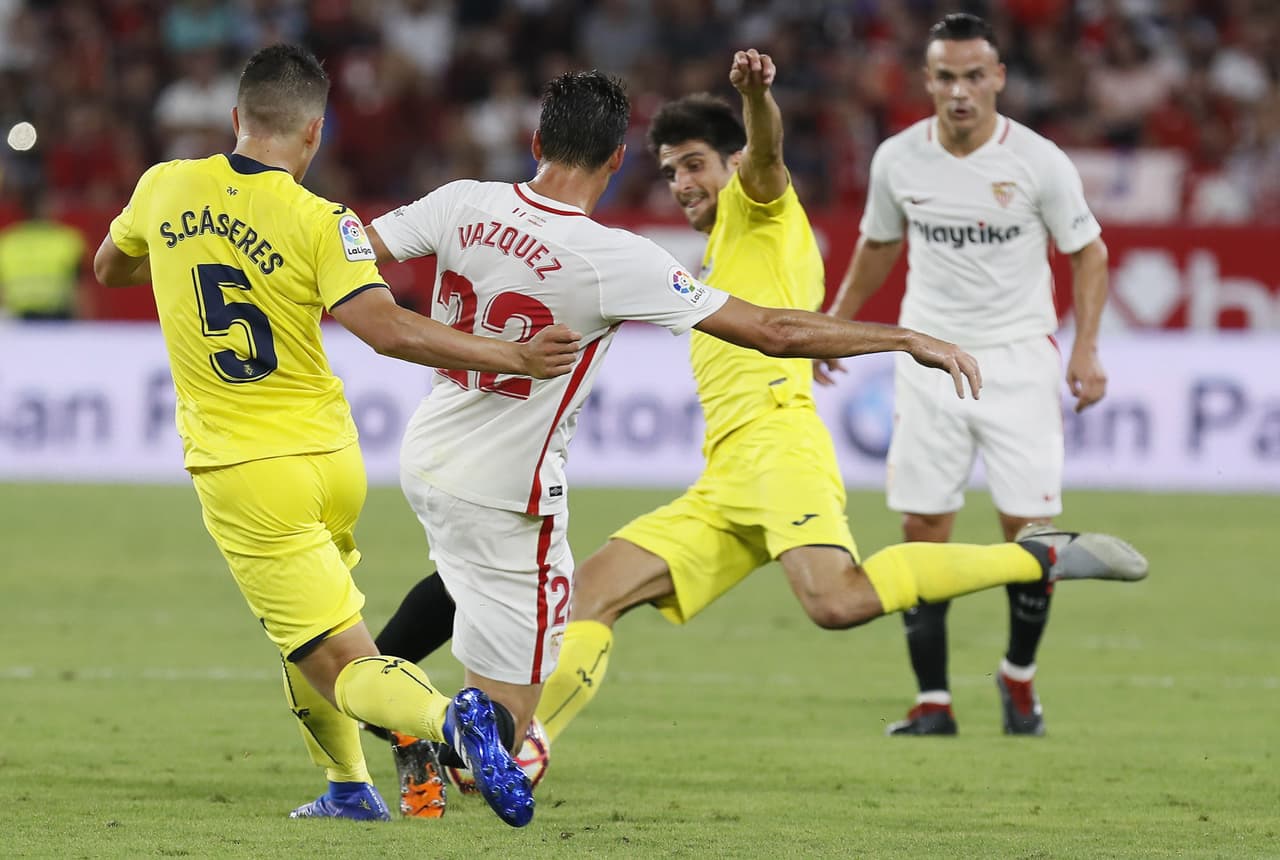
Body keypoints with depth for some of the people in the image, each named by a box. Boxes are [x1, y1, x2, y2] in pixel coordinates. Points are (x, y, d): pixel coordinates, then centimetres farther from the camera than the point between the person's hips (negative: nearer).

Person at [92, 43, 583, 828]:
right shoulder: (319, 223, -10)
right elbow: (386, 329, -22)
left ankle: (448, 717, -33)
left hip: (241, 475, -1)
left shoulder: (165, 188, -1)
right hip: (333, 464, 1)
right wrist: (514, 358, -15)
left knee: (342, 665, -4)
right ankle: (349, 787, 30)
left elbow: (111, 269, 19)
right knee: (305, 624, 30)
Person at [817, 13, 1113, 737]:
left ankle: (1020, 675, 17)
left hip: (1018, 357, -2)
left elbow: (1088, 251, 0)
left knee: (1030, 528, -6)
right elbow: (878, 247, 16)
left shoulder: (1040, 162, -10)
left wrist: (1086, 348, -10)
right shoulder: (898, 159, -2)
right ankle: (933, 700, 4)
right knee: (922, 530, -2)